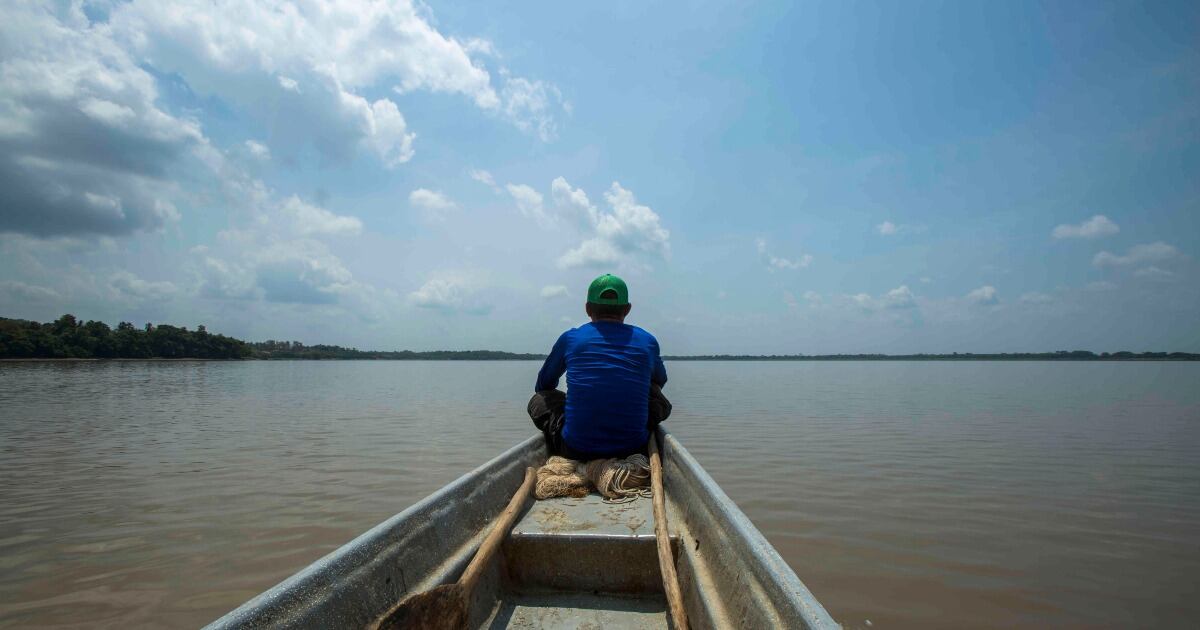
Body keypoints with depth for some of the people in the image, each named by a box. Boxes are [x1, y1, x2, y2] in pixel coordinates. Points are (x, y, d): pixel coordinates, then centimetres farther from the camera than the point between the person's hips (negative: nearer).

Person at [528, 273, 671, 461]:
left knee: (538, 400, 22)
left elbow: (543, 385, 20)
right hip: (633, 449, 2)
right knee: (660, 401, 25)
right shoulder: (648, 341, 5)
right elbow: (661, 380, 28)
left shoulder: (570, 338, 3)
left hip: (575, 450, -1)